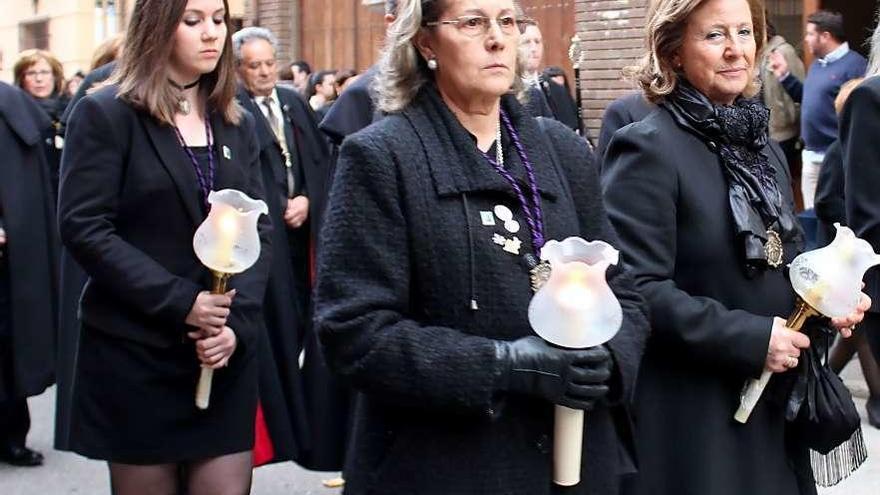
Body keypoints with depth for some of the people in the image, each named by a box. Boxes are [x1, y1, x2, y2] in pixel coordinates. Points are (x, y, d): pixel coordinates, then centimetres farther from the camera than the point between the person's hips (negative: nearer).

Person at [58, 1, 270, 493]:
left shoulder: (238, 124, 12)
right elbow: (83, 228, -12)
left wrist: (237, 324, -10)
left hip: (227, 354, 4)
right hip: (136, 354, -4)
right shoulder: (106, 114, -4)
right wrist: (180, 302, -18)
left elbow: (259, 231, 6)